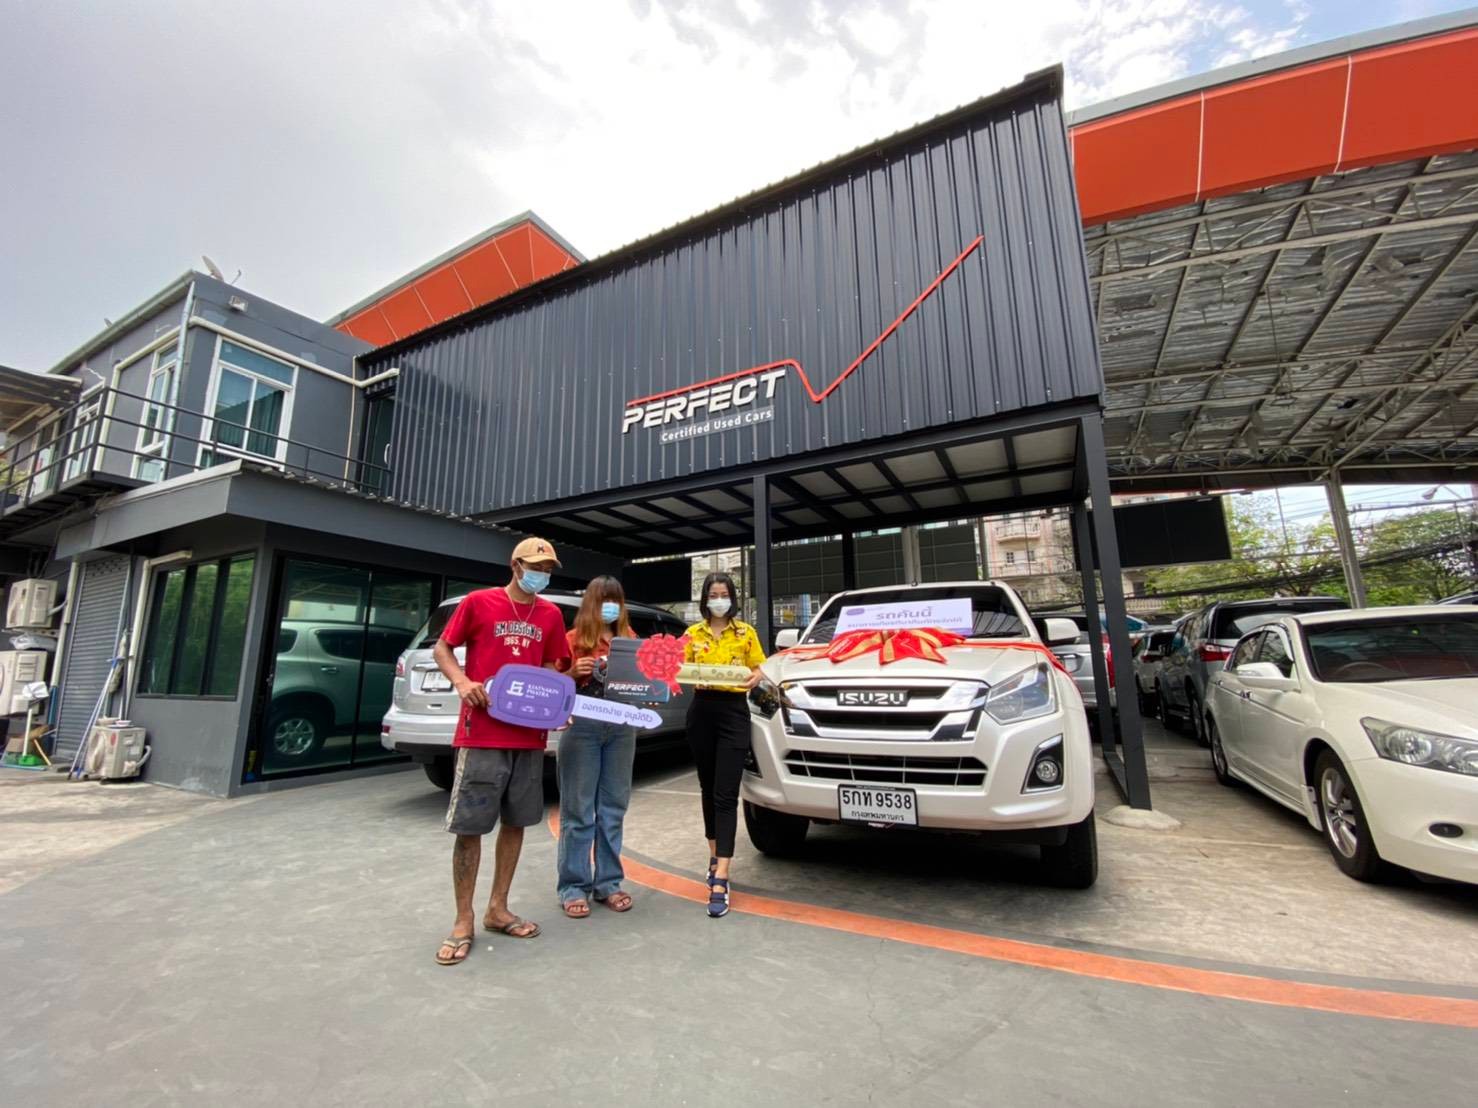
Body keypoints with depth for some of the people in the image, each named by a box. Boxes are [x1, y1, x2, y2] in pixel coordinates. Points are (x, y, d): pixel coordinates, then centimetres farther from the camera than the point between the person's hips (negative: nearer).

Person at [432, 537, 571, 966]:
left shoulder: (551, 615, 7)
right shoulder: (478, 602, -3)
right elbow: (441, 648, 4)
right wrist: (462, 682, -14)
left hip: (529, 735, 4)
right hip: (481, 734, -4)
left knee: (515, 822, 13)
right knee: (469, 827, 2)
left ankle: (497, 909, 29)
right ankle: (463, 922, 19)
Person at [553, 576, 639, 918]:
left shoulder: (630, 639, 11)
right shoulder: (574, 639, 2)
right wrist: (574, 672, -15)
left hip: (621, 727, 3)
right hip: (582, 726, -3)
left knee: (613, 807, 10)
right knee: (578, 809, 4)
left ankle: (609, 882, 22)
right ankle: (574, 886, 16)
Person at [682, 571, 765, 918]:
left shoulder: (746, 632, 3)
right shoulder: (693, 633, 8)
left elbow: (758, 668, 5)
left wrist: (755, 678, -17)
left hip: (734, 712, -3)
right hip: (701, 711, 3)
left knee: (726, 795, -8)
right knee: (708, 790, 14)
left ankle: (720, 881, -8)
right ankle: (715, 854, 33)